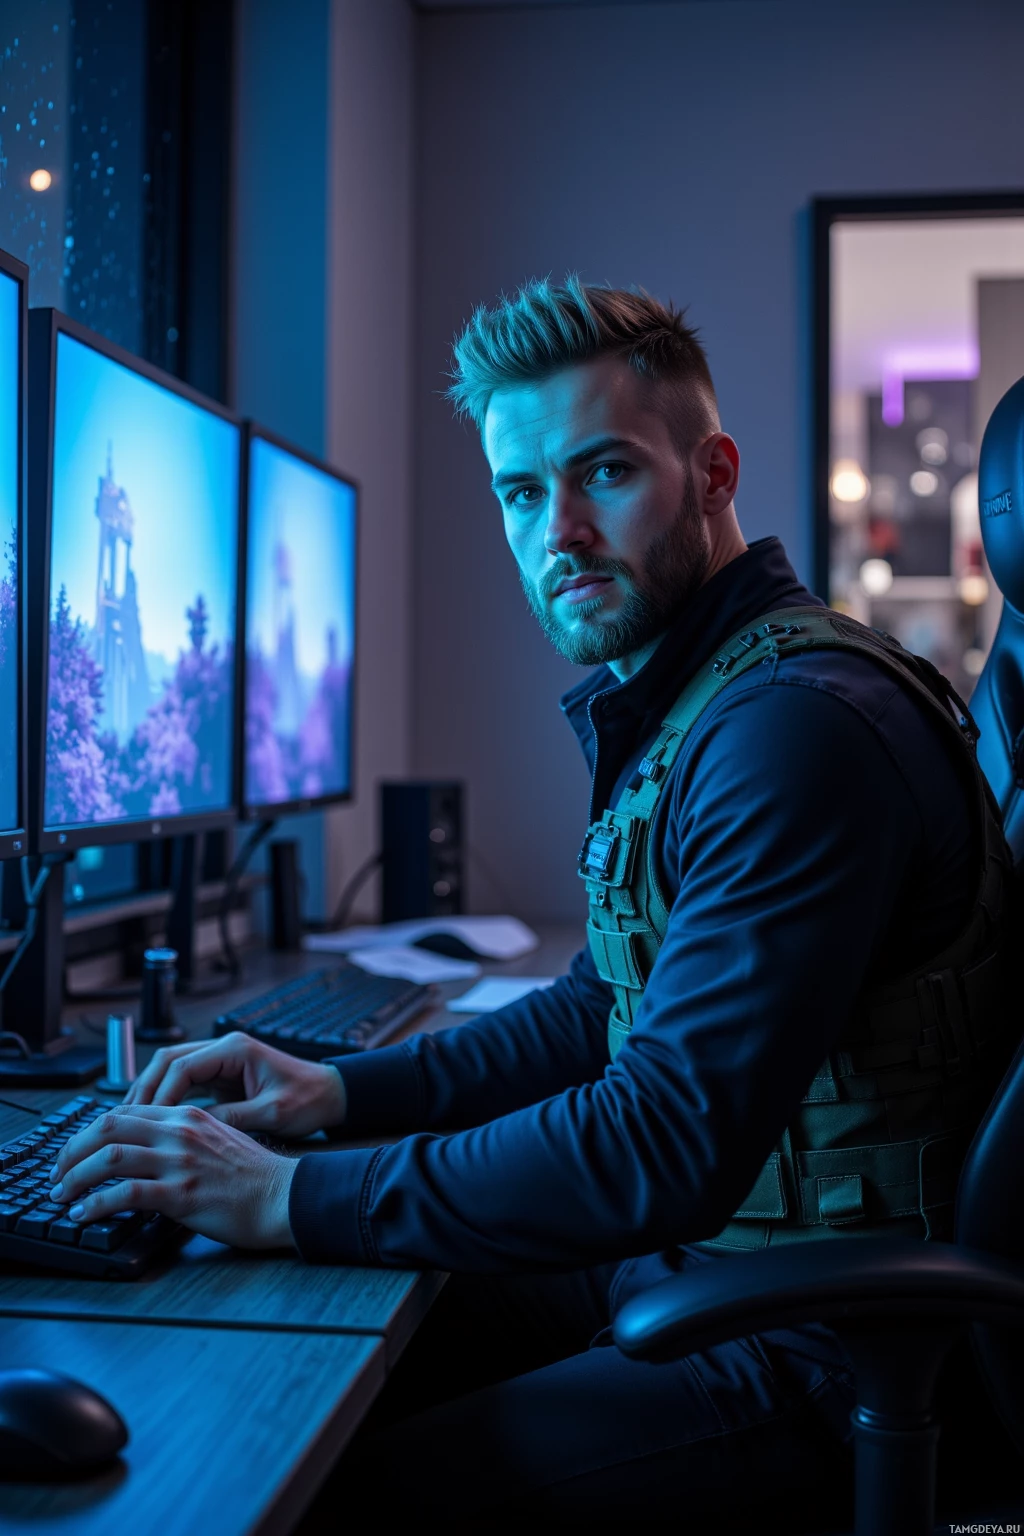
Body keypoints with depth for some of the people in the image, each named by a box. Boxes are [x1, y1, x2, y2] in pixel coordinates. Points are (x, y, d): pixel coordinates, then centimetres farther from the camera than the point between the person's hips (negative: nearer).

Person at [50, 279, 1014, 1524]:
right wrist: (344, 1091, 5)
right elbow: (603, 1010, 17)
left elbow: (669, 1145, -28)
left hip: (810, 1334, -9)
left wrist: (293, 1200, -24)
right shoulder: (673, 707, 9)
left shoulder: (798, 726, -24)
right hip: (680, 1256, 9)